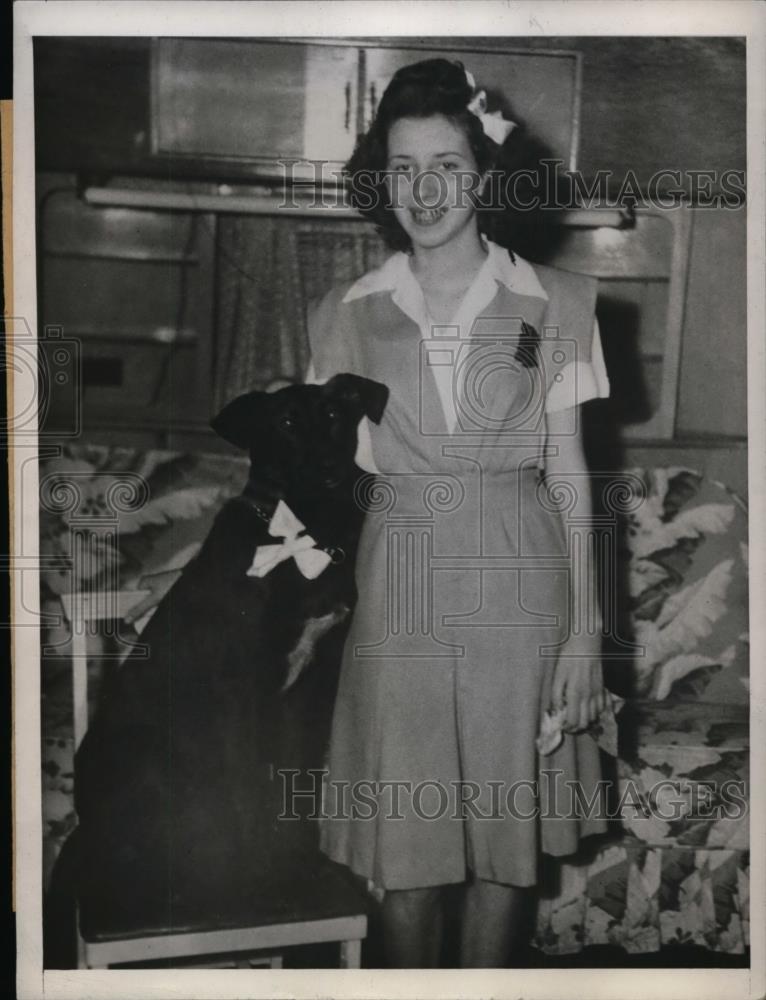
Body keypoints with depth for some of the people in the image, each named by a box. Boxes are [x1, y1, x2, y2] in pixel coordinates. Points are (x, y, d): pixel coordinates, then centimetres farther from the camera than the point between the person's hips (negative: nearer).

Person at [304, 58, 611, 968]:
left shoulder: (553, 305, 2)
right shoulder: (350, 313, 5)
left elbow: (568, 472, 2)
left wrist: (584, 627, -2)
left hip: (516, 583, 0)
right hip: (399, 584, 1)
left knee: (507, 835, 8)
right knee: (404, 841, 7)